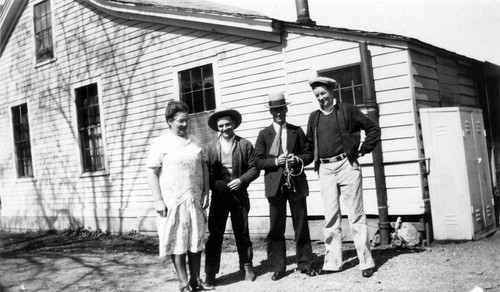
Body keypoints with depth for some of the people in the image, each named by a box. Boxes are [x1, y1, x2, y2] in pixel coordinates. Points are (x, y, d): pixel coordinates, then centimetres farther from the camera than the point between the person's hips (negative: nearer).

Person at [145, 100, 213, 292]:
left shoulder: (194, 141, 11)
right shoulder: (161, 143, -5)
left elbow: (203, 166, 15)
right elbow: (151, 172, -8)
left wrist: (206, 192, 7)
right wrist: (158, 200, -14)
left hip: (195, 200, 5)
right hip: (172, 202, -5)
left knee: (196, 239, 10)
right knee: (177, 241, 1)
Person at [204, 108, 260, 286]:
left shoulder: (245, 145, 2)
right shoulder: (210, 147, 5)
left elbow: (254, 169, 0)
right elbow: (206, 172, 4)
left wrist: (241, 180, -14)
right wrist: (214, 183, -14)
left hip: (239, 196, 0)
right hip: (218, 196, 1)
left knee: (242, 233, 9)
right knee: (214, 234, 0)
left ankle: (247, 268, 23)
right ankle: (210, 272, 7)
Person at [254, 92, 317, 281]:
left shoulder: (297, 131, 9)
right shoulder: (264, 134, 5)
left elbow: (309, 154, 9)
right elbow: (258, 161, 0)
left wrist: (297, 159, -11)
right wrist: (275, 161, -15)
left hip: (297, 183, 1)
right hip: (275, 185, -1)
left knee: (301, 225, 7)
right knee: (276, 228, 2)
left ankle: (304, 263, 18)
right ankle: (277, 267, 11)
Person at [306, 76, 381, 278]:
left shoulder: (347, 110, 1)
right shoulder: (314, 117, 13)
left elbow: (373, 129, 3)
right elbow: (309, 142, 24)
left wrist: (362, 151, -1)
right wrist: (316, 161, 12)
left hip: (346, 165, -4)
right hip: (325, 169, 4)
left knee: (355, 215, -1)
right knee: (330, 217, 6)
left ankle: (366, 262, 6)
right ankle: (332, 262, 13)